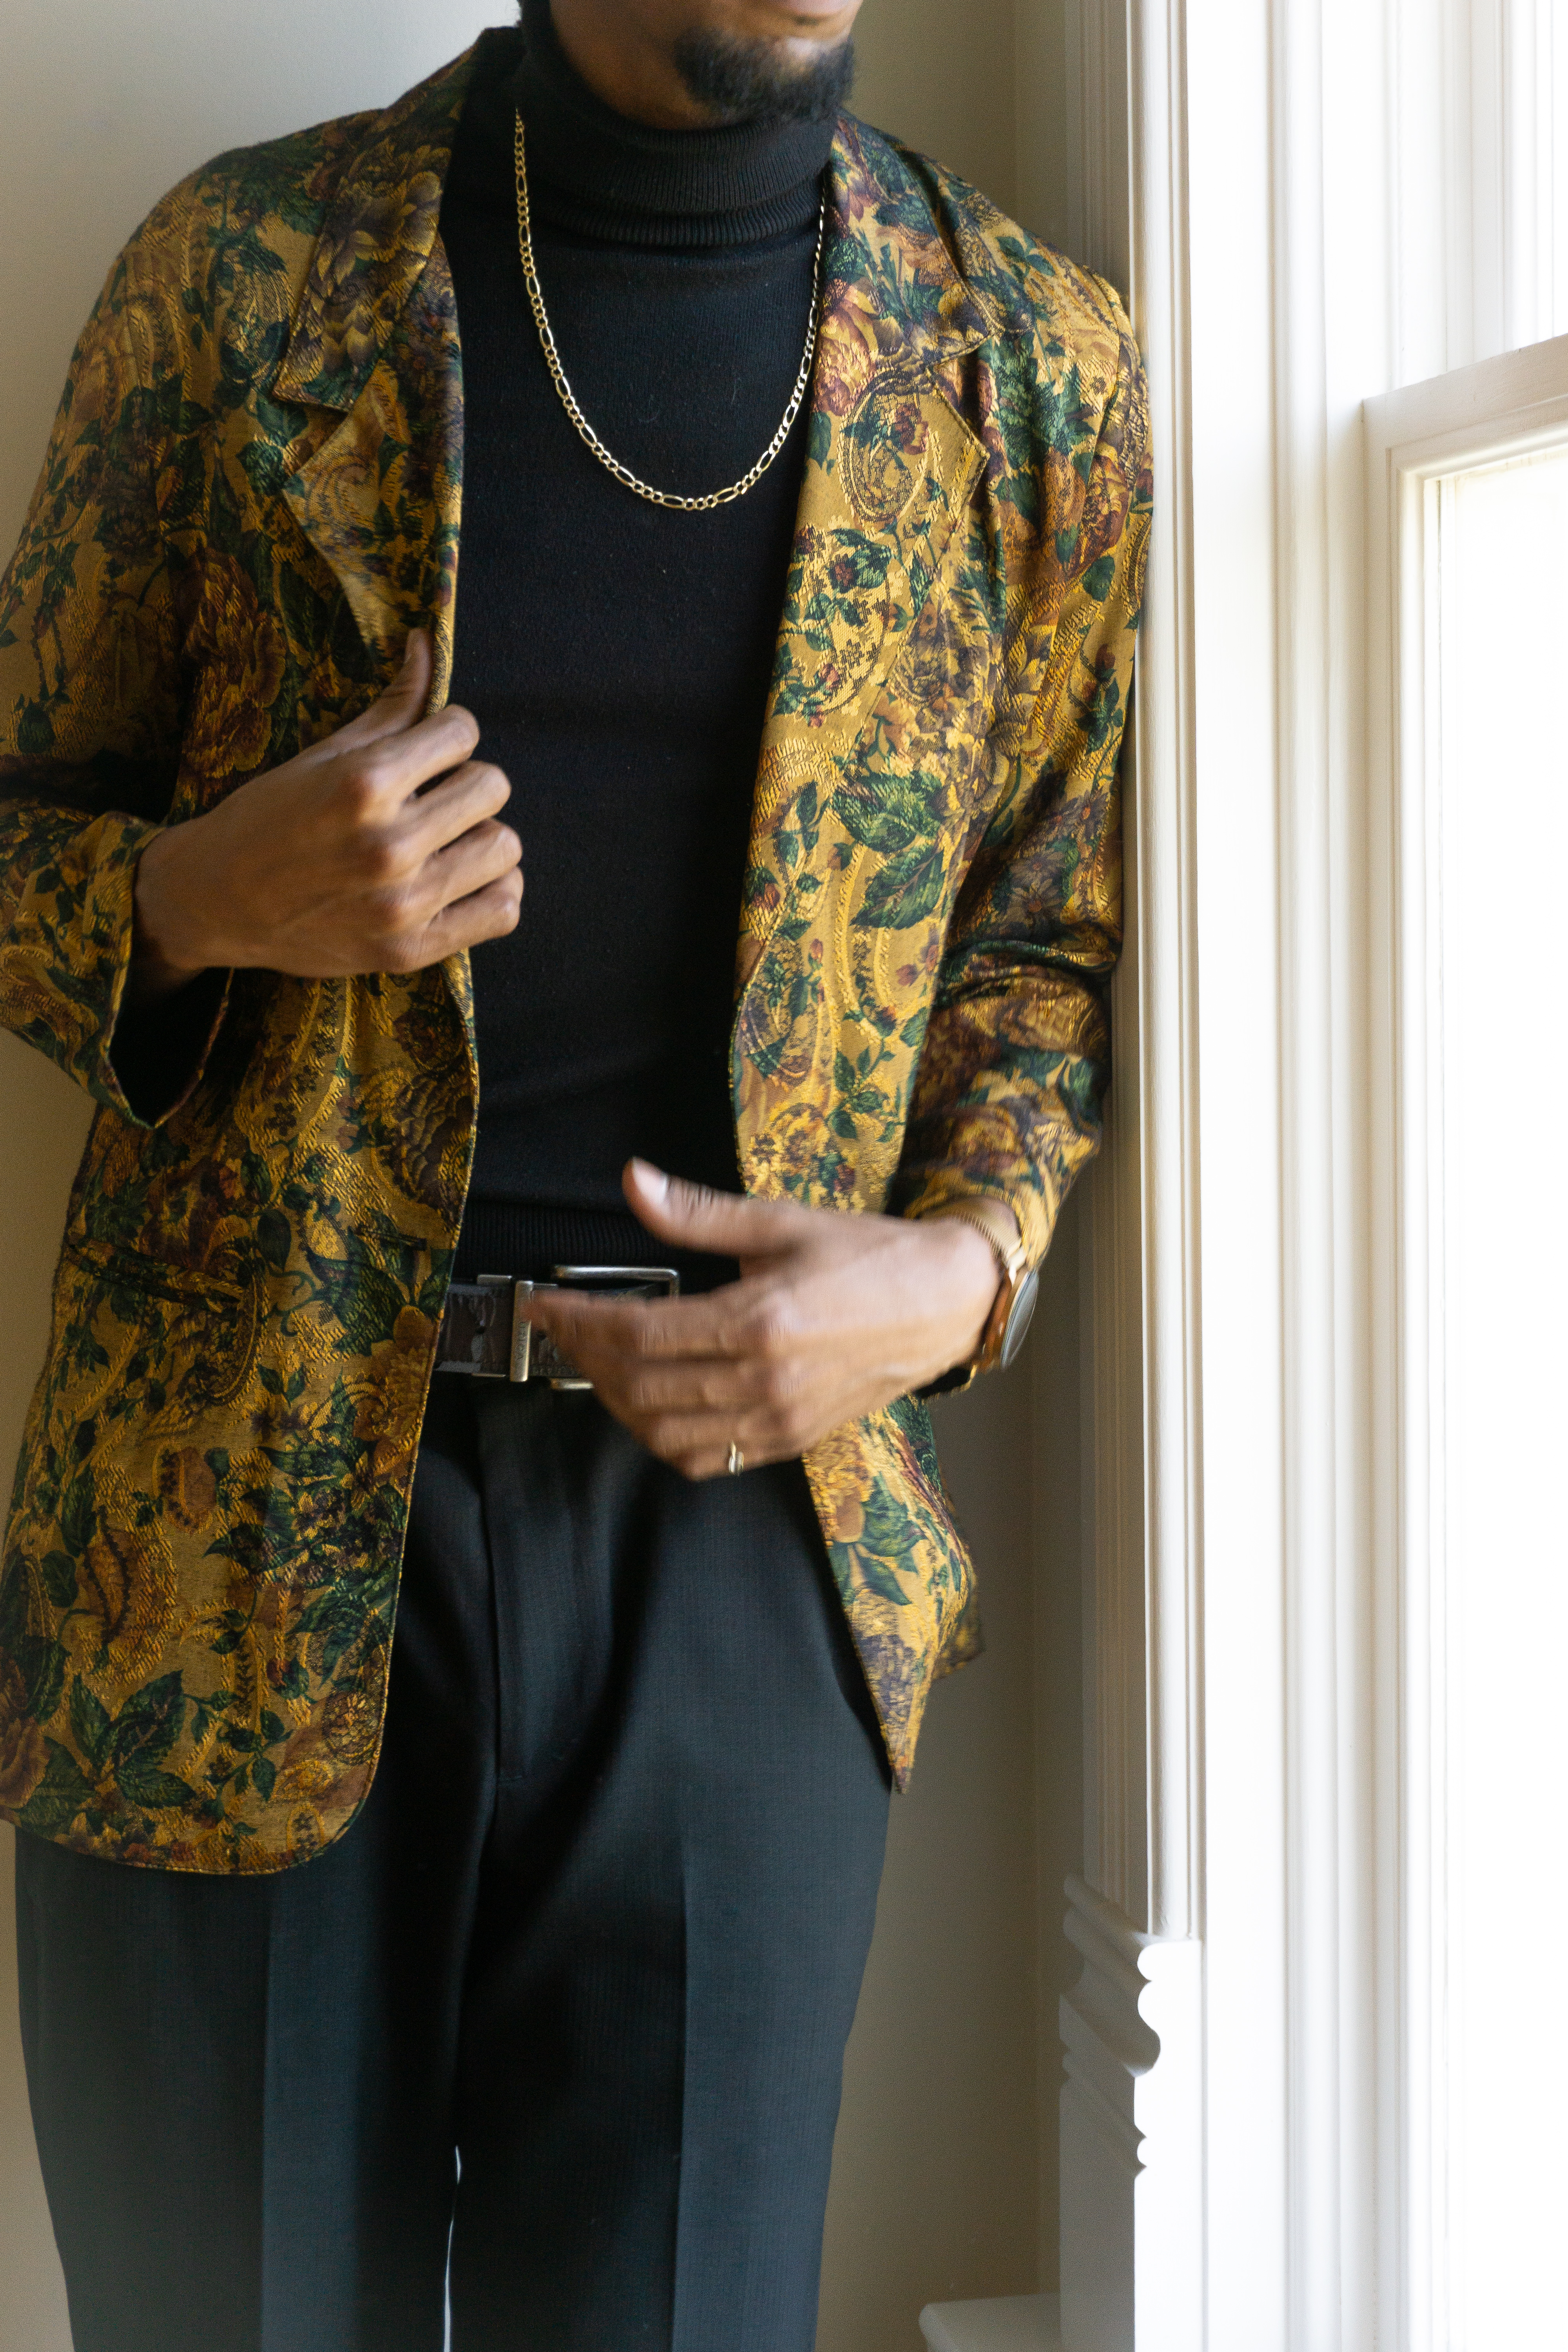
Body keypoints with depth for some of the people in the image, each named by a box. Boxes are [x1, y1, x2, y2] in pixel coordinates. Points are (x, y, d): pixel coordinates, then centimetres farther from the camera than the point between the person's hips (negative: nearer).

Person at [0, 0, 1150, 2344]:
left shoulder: (1043, 364, 5)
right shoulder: (244, 268, 1)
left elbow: (1055, 934, 13)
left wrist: (964, 1268, -6)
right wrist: (203, 903, -14)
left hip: (743, 1492, 1)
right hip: (238, 1516, 0)